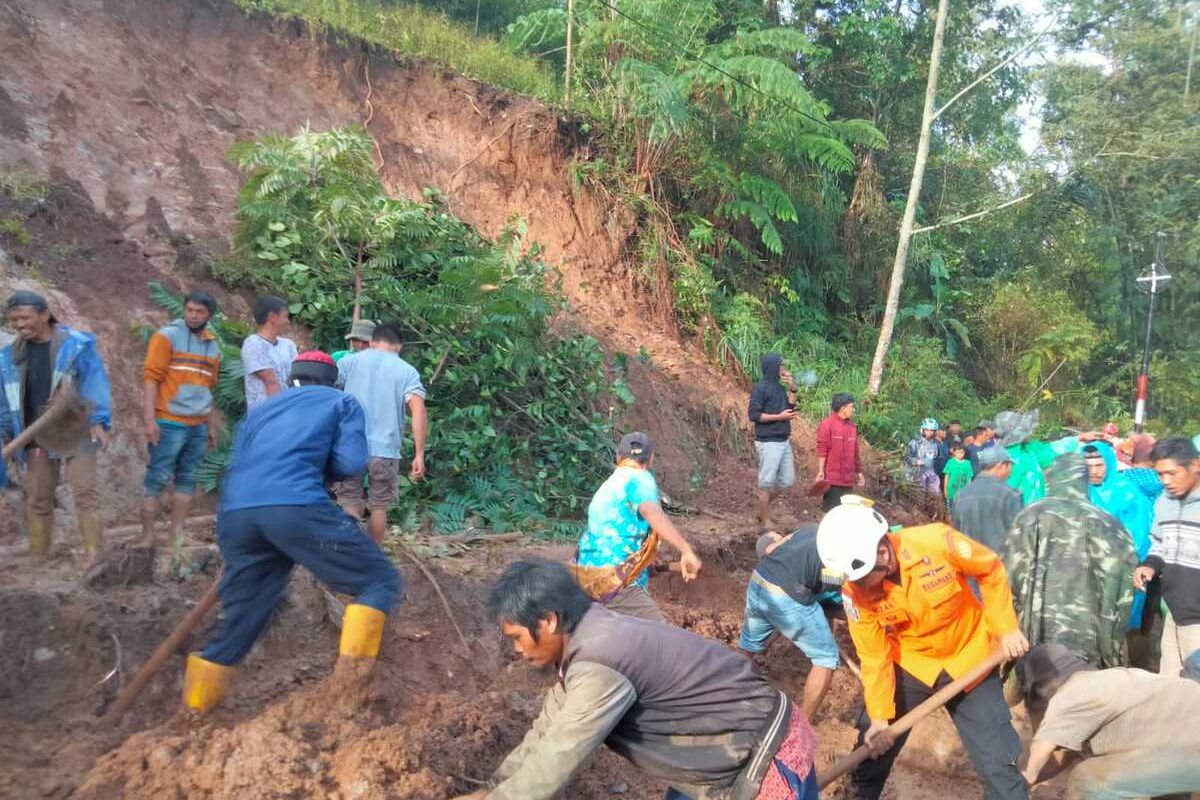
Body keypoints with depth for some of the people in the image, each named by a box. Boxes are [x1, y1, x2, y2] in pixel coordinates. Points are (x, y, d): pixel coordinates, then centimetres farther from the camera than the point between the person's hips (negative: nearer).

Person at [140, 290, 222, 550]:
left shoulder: (213, 346, 13)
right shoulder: (167, 336, -4)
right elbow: (150, 378, -8)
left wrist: (212, 427, 19)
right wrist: (150, 420, -16)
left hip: (198, 426, 6)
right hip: (169, 423, -6)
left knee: (187, 480, 8)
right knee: (157, 480, -3)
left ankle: (177, 536, 15)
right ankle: (147, 539, 2)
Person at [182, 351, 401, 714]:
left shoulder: (260, 410, 35)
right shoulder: (343, 402, 22)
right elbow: (351, 463, 7)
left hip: (234, 515, 6)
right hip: (297, 508, -6)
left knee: (239, 624, 21)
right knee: (379, 580, 4)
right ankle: (352, 679, -13)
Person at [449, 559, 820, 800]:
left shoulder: (598, 668, -30)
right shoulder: (587, 642, 1)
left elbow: (551, 769, -23)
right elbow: (549, 730, 12)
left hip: (769, 757, -9)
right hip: (727, 754, 9)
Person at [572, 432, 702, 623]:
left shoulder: (608, 485, 21)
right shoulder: (640, 478, -7)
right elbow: (652, 512, -30)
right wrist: (686, 550, -39)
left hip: (590, 574, 9)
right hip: (614, 580, -9)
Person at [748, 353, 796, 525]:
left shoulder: (780, 387, 13)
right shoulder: (760, 388, -9)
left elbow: (791, 408, 17)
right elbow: (753, 414, -14)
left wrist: (793, 388, 5)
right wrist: (779, 416, -15)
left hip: (784, 441, 8)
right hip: (768, 443, -8)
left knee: (787, 481, 13)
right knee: (767, 483, -1)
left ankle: (763, 509, 28)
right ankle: (765, 521, 8)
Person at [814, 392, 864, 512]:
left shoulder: (852, 427, 11)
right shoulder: (827, 424, -8)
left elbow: (855, 452, 17)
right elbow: (821, 450, -10)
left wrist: (859, 472, 17)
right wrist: (820, 471, -14)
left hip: (848, 479, 6)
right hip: (832, 478, -6)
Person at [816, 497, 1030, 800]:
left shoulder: (936, 541, -30)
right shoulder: (855, 592, -22)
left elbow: (991, 570, -11)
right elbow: (874, 656, -12)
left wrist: (1005, 628, -10)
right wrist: (879, 715, -14)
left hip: (968, 659, -1)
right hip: (908, 665, 2)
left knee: (998, 762, 3)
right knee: (874, 746, 8)